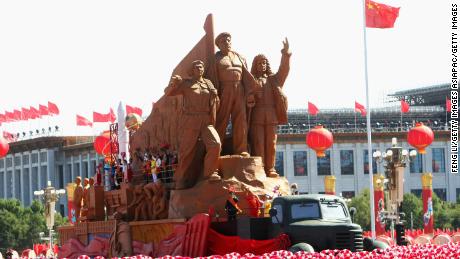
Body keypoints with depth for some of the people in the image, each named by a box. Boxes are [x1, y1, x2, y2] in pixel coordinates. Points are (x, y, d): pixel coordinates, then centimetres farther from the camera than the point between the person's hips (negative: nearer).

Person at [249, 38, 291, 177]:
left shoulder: (274, 79, 18)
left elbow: (284, 70, 2)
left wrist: (285, 53, -10)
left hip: (271, 116, 3)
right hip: (256, 116, -3)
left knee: (271, 143, 2)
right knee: (258, 143, -6)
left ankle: (270, 169, 5)